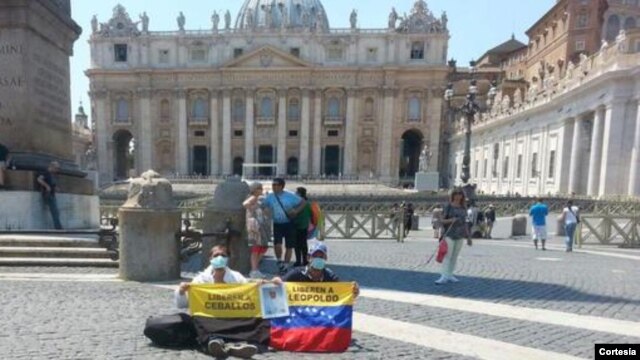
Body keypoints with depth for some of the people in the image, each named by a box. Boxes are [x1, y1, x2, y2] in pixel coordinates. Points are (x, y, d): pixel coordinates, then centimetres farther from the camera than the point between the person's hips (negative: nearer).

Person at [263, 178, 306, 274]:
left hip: (289, 224, -1)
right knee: (277, 244, -16)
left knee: (289, 247, 6)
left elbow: (303, 202, 1)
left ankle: (285, 266, 23)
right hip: (277, 224, 1)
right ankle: (279, 261, 14)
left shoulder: (290, 196, -6)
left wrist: (296, 211, -11)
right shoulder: (270, 197, 1)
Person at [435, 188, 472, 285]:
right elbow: (442, 220, -3)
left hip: (459, 236, 5)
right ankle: (444, 277, -10)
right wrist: (450, 220, -23)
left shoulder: (463, 208, 11)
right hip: (449, 234, -5)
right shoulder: (448, 206, -2)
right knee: (447, 255, -10)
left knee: (455, 256, 9)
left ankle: (450, 275, 18)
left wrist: (468, 236, 15)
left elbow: (465, 223, 16)